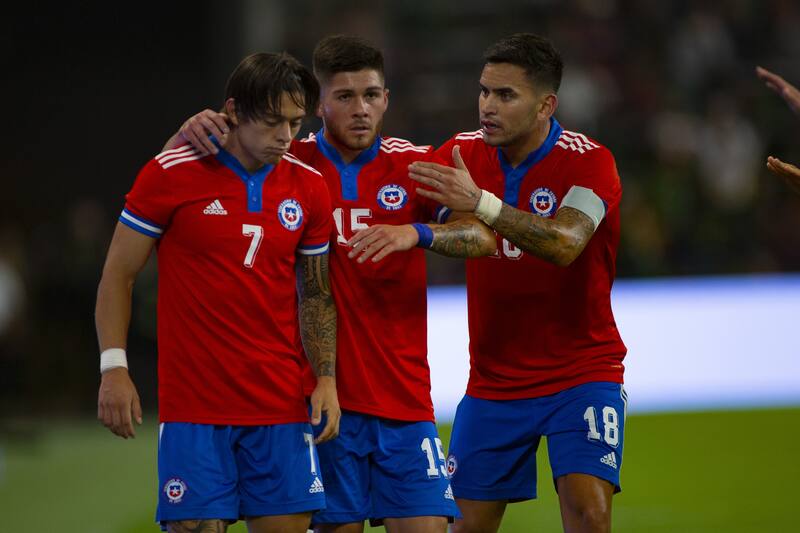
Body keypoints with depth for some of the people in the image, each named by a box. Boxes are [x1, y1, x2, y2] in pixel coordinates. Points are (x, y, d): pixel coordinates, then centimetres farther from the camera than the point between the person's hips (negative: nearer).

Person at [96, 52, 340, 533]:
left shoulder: (309, 187, 6)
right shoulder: (171, 175, -5)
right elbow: (118, 275, 1)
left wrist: (327, 379, 3)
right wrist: (114, 369, -7)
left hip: (282, 404, 3)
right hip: (193, 405, -3)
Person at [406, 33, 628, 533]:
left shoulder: (589, 162, -14)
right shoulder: (463, 153, 1)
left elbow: (564, 246, -31)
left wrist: (481, 203, -43)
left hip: (581, 374, -4)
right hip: (493, 379, 4)